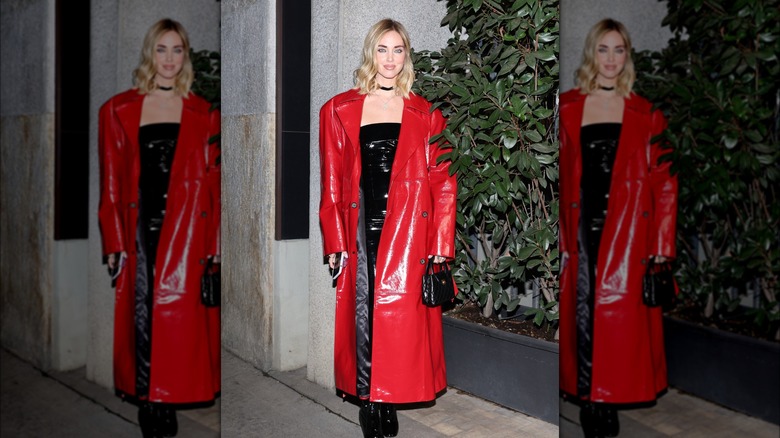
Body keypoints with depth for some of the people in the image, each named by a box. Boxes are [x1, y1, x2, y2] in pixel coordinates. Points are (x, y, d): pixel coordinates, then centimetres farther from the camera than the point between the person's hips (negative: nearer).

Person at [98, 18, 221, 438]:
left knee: (181, 322, 0)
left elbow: (213, 184, 5)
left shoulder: (204, 114, 8)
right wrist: (114, 243, -2)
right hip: (140, 230, 0)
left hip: (187, 234, 0)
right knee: (142, 321, 0)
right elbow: (111, 184, 5)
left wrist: (213, 246, -2)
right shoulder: (118, 110, 8)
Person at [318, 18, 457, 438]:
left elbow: (443, 184, 4)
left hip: (408, 233, 0)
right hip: (360, 232, 0)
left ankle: (389, 400, 14)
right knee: (362, 314, 0)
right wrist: (335, 243, -2)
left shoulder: (425, 115, 8)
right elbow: (331, 186, 6)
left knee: (400, 318, 0)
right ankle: (368, 402, 13)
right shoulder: (339, 110, 8)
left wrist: (440, 247, -4)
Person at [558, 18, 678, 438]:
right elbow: (556, 178, 7)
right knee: (581, 317, 1)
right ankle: (589, 404, 11)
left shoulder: (647, 115, 7)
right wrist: (558, 238, -1)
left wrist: (662, 249, -4)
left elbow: (665, 185, 3)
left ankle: (610, 403, 10)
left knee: (621, 321, -1)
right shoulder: (566, 108, 9)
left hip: (627, 234, -1)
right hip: (580, 232, 1)